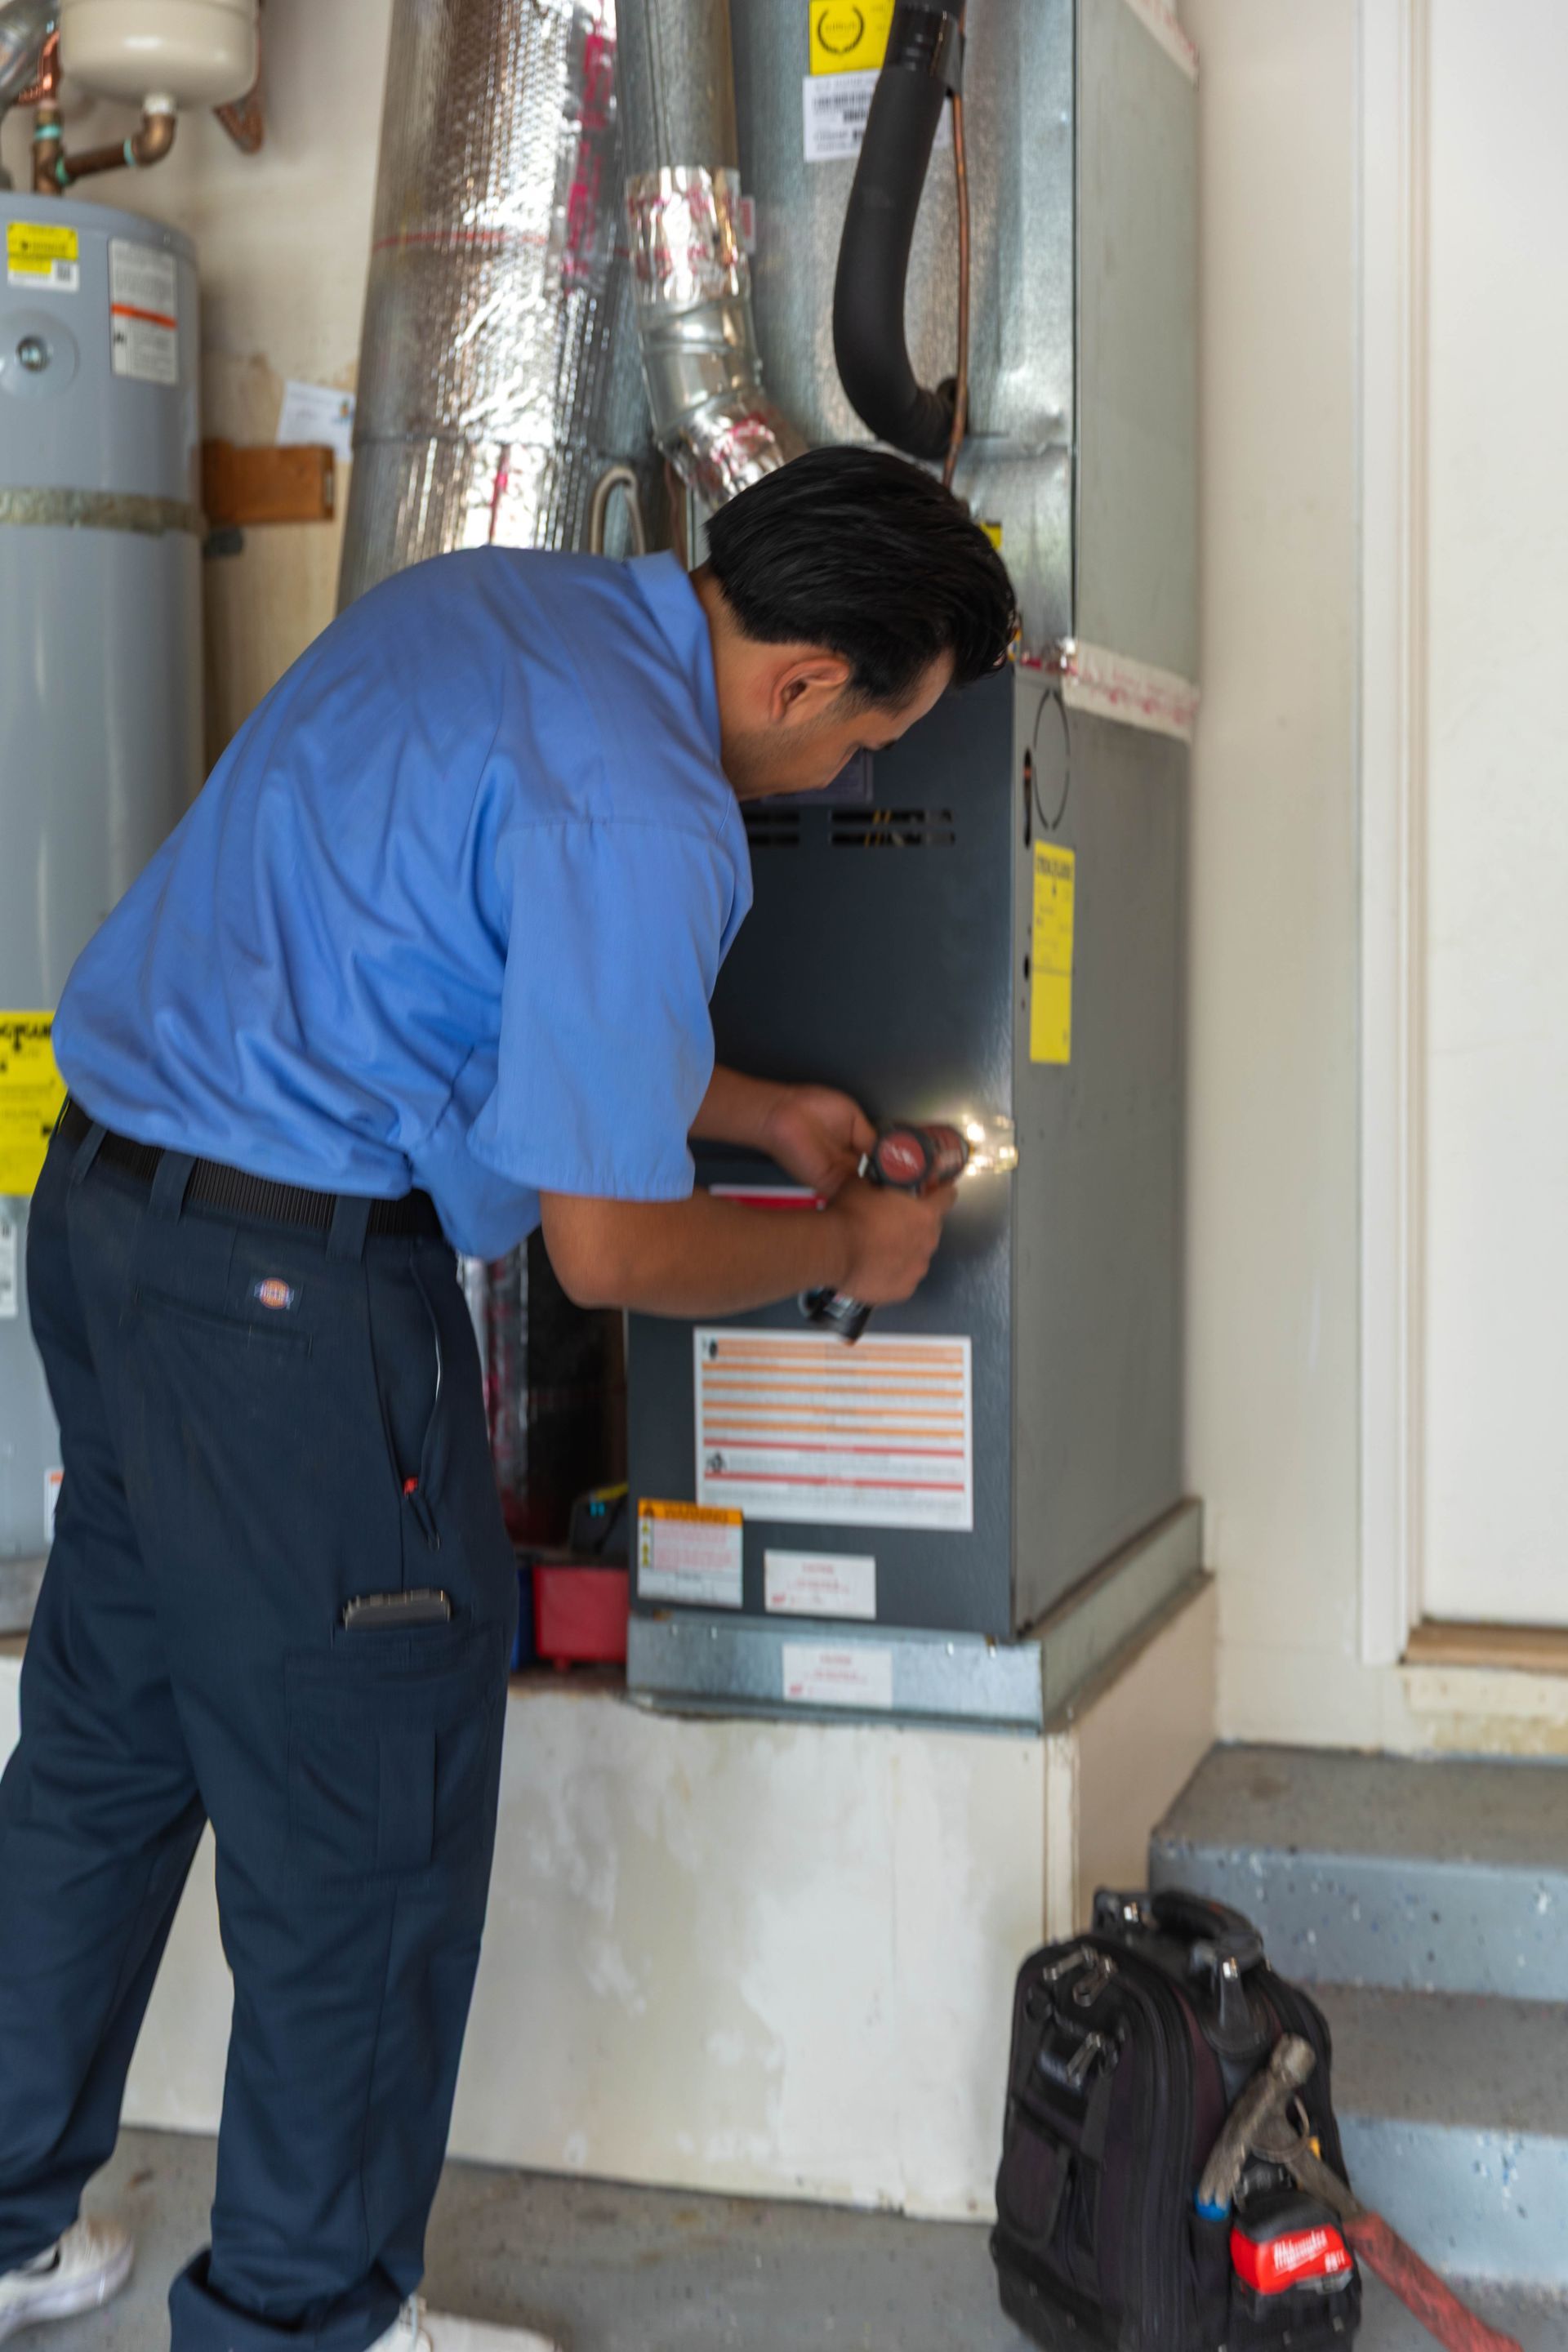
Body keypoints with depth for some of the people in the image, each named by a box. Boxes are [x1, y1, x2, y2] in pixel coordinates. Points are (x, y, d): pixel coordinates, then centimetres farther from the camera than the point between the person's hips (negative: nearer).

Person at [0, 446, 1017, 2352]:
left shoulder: (489, 602, 10)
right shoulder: (639, 816, -20)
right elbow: (609, 1250, -15)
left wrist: (756, 1110, 24)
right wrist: (843, 1246, 3)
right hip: (290, 1287, -10)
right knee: (362, 1836, 6)